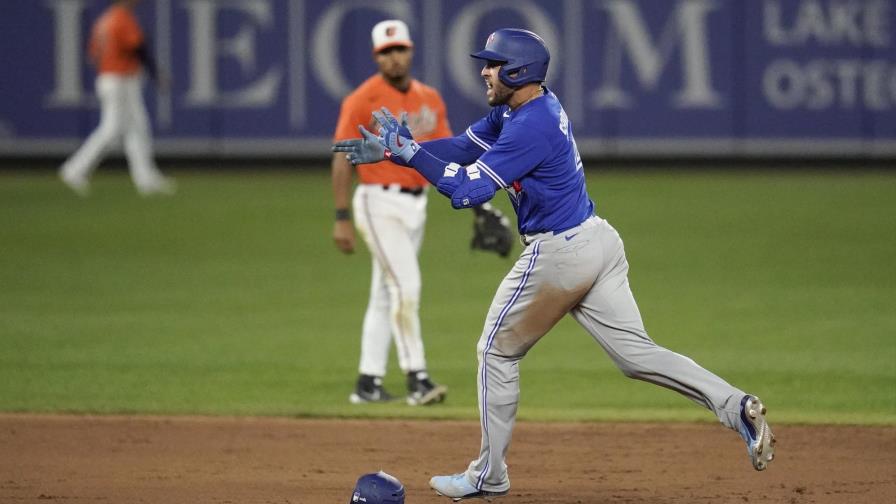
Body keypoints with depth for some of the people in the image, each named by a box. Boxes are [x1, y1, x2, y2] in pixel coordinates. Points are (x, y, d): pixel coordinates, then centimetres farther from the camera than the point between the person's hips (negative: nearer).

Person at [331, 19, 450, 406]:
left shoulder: (429, 99, 9)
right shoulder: (363, 100, -10)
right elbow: (342, 160, -9)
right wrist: (342, 219, -14)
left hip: (416, 204, 7)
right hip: (380, 204, -7)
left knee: (386, 294, 10)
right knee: (405, 287, -15)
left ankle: (368, 383, 16)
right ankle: (416, 379, -14)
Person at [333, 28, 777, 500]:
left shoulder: (530, 127, -21)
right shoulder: (517, 107, 9)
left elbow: (468, 190, -22)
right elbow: (463, 147, 16)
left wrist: (409, 151, -15)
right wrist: (395, 150, 9)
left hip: (560, 253, -9)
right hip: (600, 243, 9)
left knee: (497, 352, 8)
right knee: (635, 352, 3)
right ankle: (734, 405, -13)